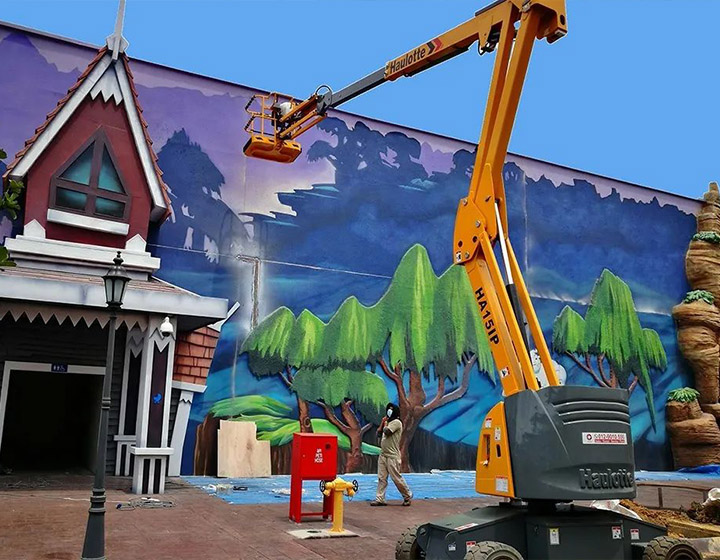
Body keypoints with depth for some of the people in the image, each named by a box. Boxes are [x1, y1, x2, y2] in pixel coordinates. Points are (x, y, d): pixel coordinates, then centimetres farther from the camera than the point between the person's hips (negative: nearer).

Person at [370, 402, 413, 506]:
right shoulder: (388, 422, 18)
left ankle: (408, 496, 13)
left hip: (392, 456, -8)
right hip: (383, 455, 8)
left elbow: (386, 432, -21)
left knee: (397, 478, -3)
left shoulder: (396, 422, -9)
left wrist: (385, 424, -2)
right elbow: (378, 434, 15)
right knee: (381, 478, 4)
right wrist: (382, 422, 6)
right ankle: (380, 499, 6)